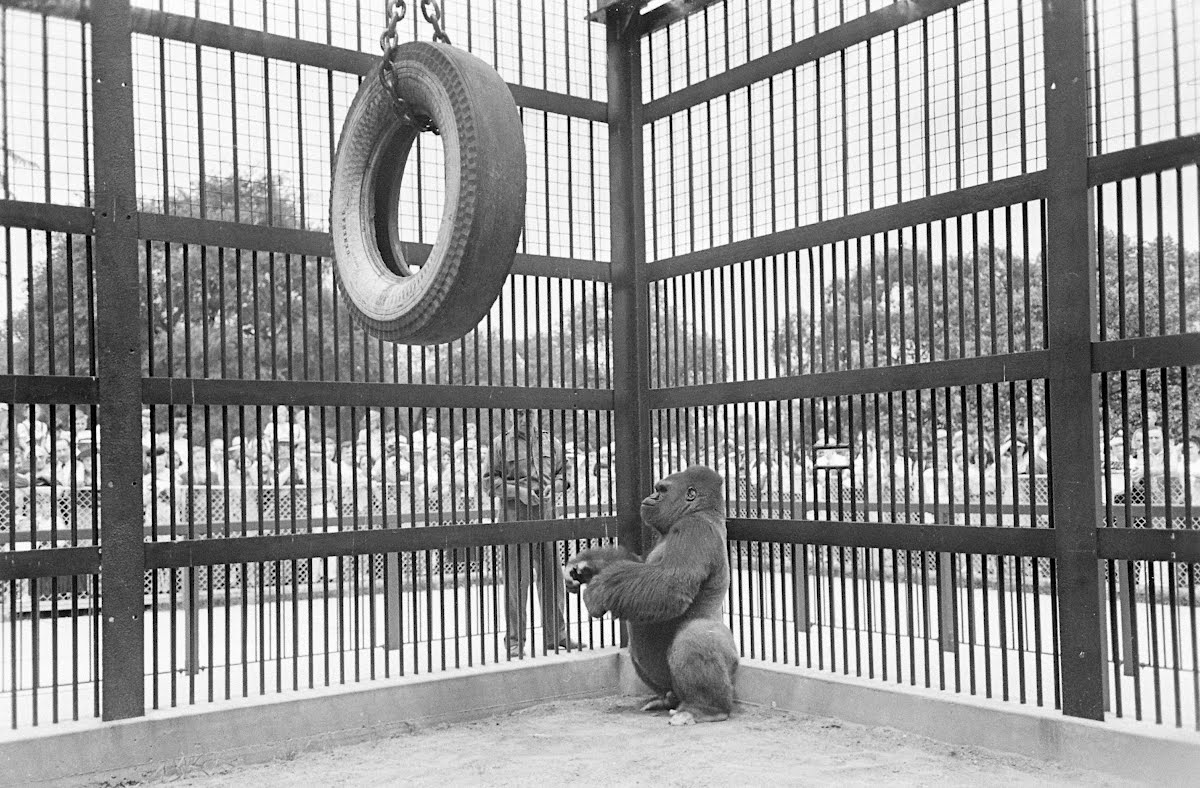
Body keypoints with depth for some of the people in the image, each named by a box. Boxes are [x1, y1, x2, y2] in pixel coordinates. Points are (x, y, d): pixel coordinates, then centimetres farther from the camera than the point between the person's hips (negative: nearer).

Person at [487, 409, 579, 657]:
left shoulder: (550, 442, 13)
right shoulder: (502, 445, 2)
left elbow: (563, 473, 19)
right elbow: (490, 482, -1)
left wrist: (552, 486, -2)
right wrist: (518, 490, -14)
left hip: (547, 514, 4)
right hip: (515, 516, -4)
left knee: (551, 575, 6)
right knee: (517, 578, -2)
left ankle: (555, 635, 17)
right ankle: (515, 639, 6)